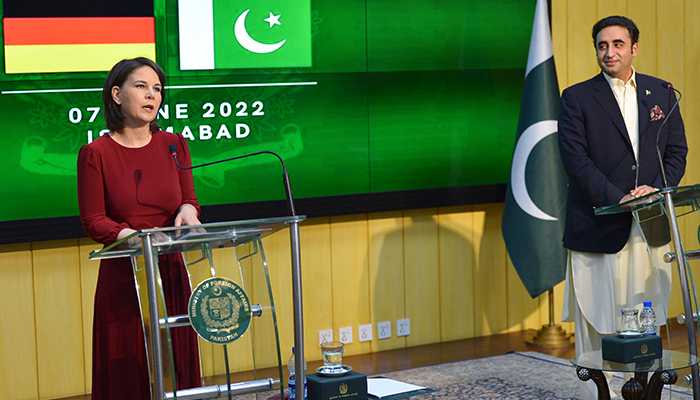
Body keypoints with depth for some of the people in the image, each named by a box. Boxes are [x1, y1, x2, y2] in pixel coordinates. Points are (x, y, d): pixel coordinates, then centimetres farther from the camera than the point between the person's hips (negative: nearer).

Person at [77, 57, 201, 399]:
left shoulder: (174, 145, 8)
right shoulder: (95, 154, -3)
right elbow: (93, 221, -5)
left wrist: (187, 211, -10)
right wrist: (134, 236, -22)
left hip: (170, 272, 4)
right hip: (123, 278, -3)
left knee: (177, 368, 5)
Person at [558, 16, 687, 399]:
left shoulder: (662, 93, 13)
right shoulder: (577, 98, 2)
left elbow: (677, 151, 11)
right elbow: (575, 159, -6)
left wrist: (656, 188, -9)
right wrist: (619, 199, -16)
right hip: (598, 225, -3)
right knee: (596, 325, -2)